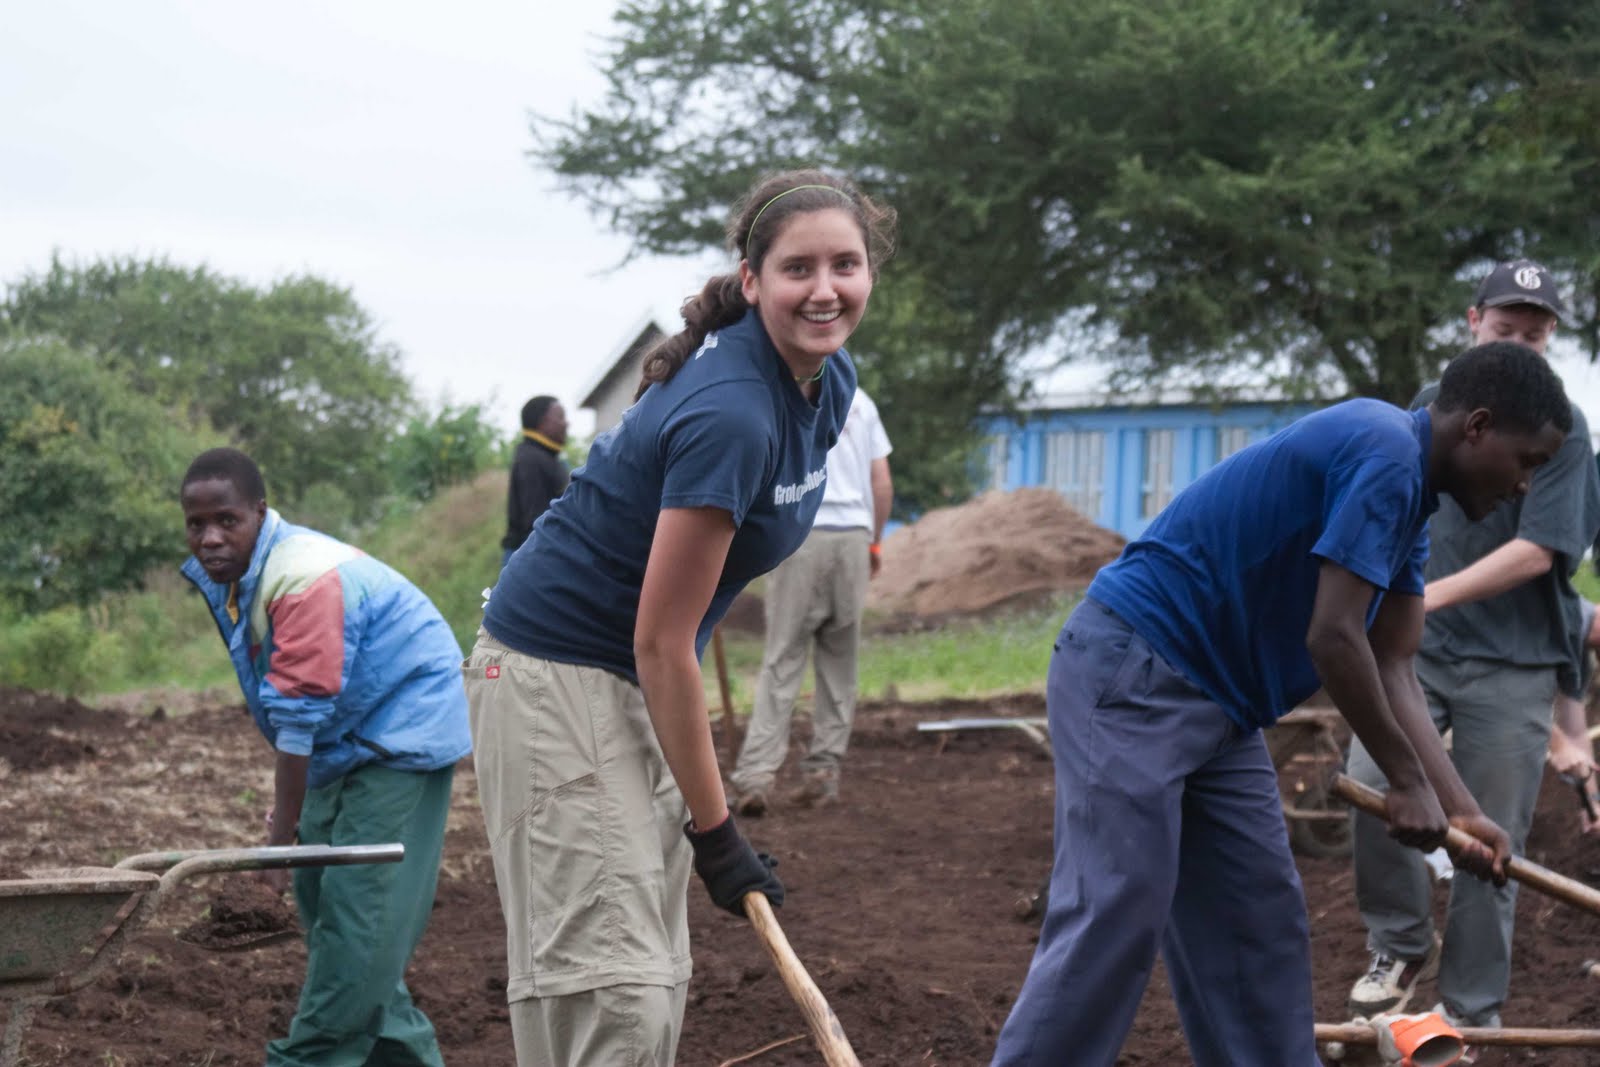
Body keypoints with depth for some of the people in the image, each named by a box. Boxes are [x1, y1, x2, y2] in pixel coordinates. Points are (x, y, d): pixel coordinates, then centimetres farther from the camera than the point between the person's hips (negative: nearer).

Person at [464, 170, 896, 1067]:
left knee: (656, 982, 11)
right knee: (610, 988, -14)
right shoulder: (730, 415, -27)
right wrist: (715, 830, -17)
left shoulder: (831, 383, 1)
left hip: (641, 688, 10)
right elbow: (661, 641, -23)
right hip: (558, 678, -10)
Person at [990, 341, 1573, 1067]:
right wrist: (1407, 781, -10)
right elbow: (1334, 639, -21)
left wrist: (1460, 810, 4)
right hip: (1131, 678, -11)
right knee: (1111, 922, -13)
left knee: (1263, 926, 9)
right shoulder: (1384, 454, -17)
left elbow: (1389, 670, 13)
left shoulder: (1406, 491, 14)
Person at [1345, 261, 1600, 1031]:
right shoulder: (1430, 406, 7)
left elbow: (1537, 550, -14)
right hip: (1417, 648, 3)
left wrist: (1434, 594, -22)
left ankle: (1469, 1018, 16)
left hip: (1513, 664, -3)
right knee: (1370, 785, -18)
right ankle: (1403, 947, 5)